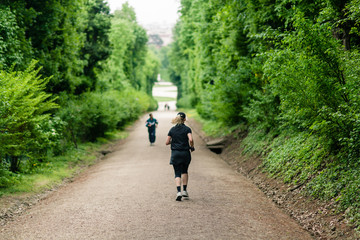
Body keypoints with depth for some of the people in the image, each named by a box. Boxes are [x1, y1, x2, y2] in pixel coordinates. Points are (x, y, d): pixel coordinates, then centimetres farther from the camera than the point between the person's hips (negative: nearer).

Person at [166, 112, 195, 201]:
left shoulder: (172, 129, 3)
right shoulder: (187, 129, -4)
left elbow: (167, 142, 1)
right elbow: (191, 140, -18)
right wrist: (192, 147, -1)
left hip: (175, 154, 1)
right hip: (185, 153, -1)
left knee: (177, 174, 3)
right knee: (184, 172, 20)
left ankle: (179, 192, -16)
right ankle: (184, 191, 19)